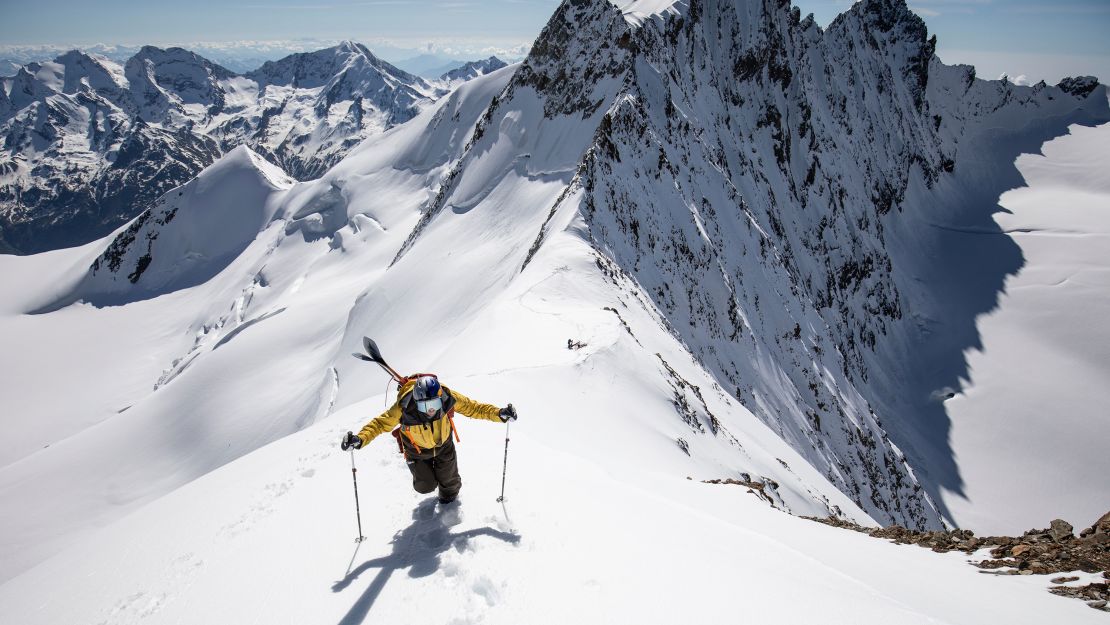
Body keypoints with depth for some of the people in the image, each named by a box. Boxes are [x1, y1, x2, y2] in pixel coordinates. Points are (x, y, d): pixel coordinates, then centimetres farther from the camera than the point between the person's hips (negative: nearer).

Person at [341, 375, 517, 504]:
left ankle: (449, 495, 53)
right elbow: (379, 423, -26)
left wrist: (499, 414, -27)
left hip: (444, 445, 1)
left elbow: (473, 407, -20)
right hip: (417, 451, -1)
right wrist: (360, 438, -42)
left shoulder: (448, 398, -35)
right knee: (426, 486, 3)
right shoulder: (403, 409, -39)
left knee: (448, 480, 13)